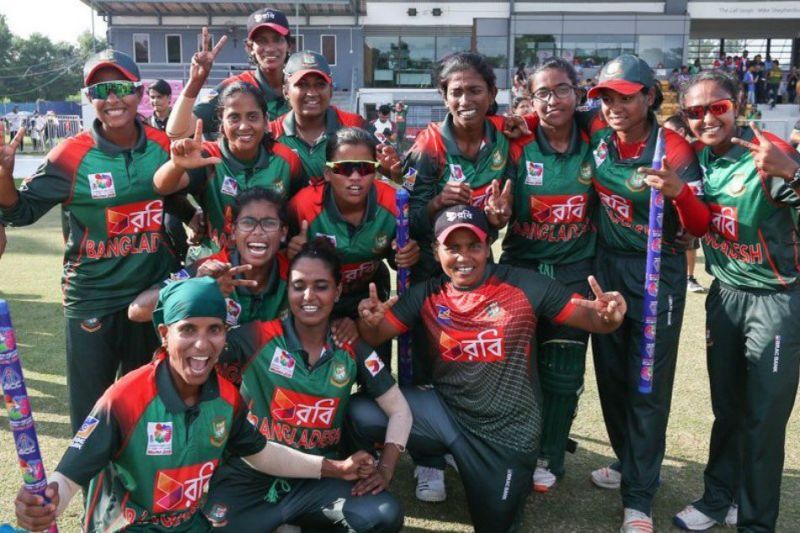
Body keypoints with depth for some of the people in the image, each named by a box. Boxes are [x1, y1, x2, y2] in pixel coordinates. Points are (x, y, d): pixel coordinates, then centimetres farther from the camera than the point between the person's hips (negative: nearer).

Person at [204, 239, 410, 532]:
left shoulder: (352, 350, 1)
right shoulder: (256, 338, -6)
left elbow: (399, 410, 5)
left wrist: (386, 467, -7)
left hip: (317, 480, 2)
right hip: (249, 480, -2)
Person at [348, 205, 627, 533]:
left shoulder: (525, 286, -13)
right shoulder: (426, 294, -3)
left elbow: (591, 319, -11)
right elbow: (376, 337, -3)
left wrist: (607, 315, -35)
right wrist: (369, 321, -27)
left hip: (508, 431, -2)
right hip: (446, 411, 3)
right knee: (360, 413, -15)